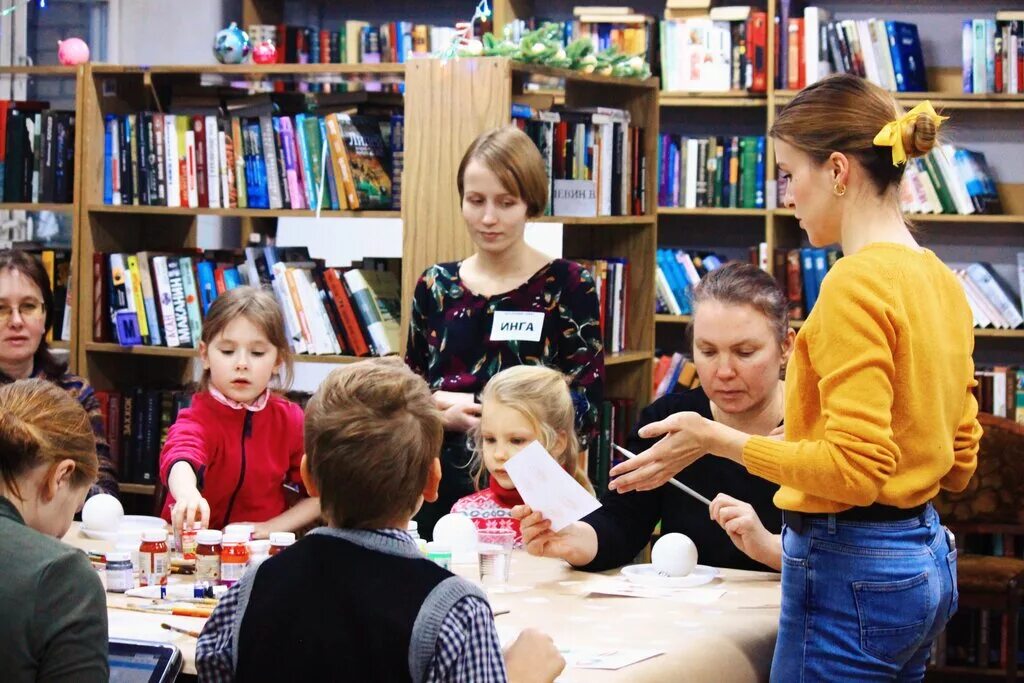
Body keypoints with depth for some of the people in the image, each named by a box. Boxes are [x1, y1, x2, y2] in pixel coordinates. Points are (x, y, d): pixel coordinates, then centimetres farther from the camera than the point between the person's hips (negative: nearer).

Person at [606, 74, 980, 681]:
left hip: (852, 574, -9)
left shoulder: (857, 284, -17)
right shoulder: (941, 281, 10)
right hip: (926, 558, 10)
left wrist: (718, 441, -14)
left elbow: (856, 470, -21)